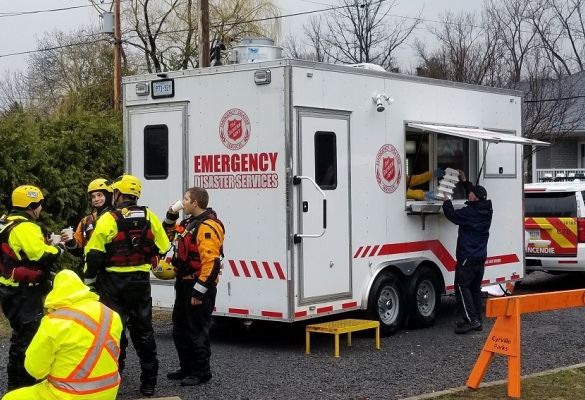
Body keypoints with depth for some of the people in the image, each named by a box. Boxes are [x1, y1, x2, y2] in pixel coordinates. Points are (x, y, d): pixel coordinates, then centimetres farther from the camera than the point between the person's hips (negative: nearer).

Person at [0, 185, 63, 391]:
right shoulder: (25, 227, -20)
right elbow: (41, 256, -28)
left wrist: (48, 244, 6)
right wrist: (57, 250, -10)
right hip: (24, 292, -10)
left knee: (21, 334, 21)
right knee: (29, 336, -3)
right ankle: (24, 384, 1)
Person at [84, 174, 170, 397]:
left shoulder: (108, 220, -12)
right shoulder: (149, 217, -1)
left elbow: (94, 254, -12)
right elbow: (162, 248, 5)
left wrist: (89, 281, -1)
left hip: (113, 281, -3)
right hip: (140, 280, 3)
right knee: (143, 330, 11)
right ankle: (148, 382, 14)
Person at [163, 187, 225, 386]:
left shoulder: (208, 227, -20)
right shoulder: (189, 223, 12)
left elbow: (211, 262, -26)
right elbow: (168, 234, 32)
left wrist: (198, 291, -26)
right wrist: (171, 216, 13)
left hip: (198, 285, -10)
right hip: (184, 283, 11)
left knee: (197, 331, -2)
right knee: (180, 329, 18)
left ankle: (202, 372, 8)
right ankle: (187, 367, 30)